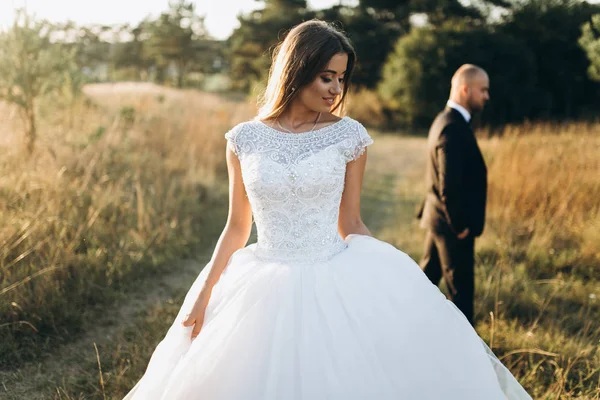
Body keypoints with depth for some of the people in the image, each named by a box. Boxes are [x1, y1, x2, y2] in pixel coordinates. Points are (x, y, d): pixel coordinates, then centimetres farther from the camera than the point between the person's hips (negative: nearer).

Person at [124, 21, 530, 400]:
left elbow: (351, 224, 4)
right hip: (265, 293, 1)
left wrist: (398, 284, -1)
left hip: (337, 286, -1)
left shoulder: (349, 136, -2)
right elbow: (237, 228, 8)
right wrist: (204, 295, 3)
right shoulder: (245, 139, 1)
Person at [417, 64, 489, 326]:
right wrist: (459, 225, -17)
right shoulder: (453, 128, -22)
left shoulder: (445, 120, 10)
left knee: (427, 276, 18)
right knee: (460, 287, 2)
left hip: (439, 219, 10)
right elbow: (449, 185, -25)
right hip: (451, 224, -10)